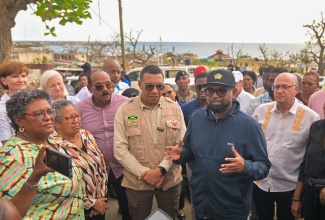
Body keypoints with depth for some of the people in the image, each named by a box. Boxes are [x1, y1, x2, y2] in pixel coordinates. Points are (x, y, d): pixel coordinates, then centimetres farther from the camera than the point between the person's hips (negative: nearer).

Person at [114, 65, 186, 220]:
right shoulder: (124, 111, -6)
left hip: (170, 180, 2)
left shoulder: (175, 108, -1)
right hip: (137, 182, -1)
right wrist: (144, 173, -13)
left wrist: (161, 169, -13)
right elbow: (120, 149, -8)